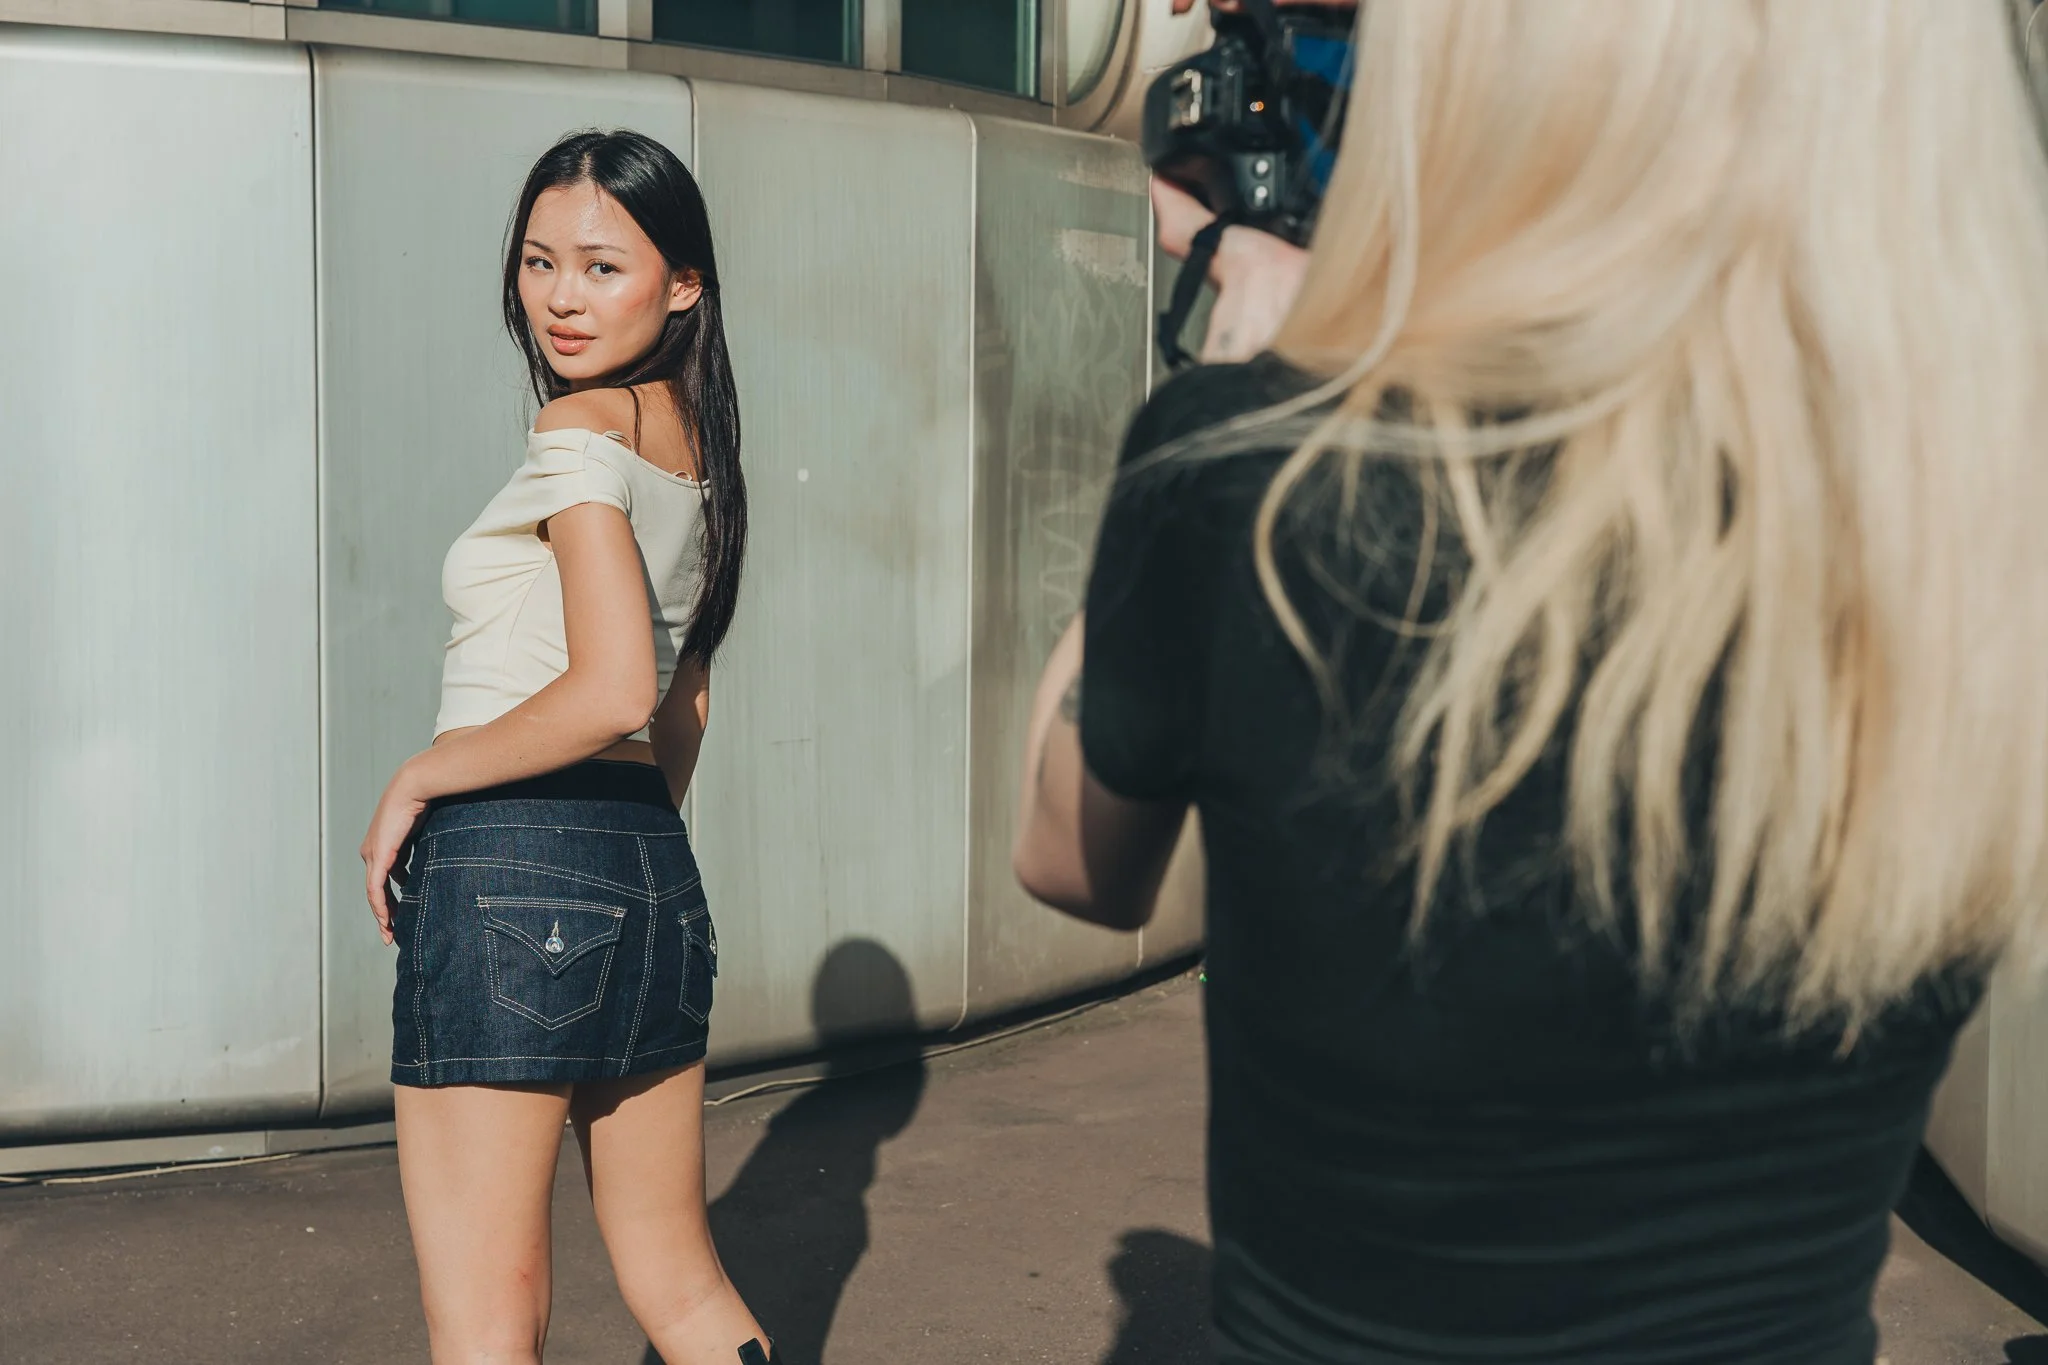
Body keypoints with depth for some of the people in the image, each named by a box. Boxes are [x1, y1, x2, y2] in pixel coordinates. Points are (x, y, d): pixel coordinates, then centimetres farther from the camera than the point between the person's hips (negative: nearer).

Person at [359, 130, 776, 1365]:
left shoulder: (581, 431, -10)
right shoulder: (694, 442, 15)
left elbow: (612, 690, -21)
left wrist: (416, 780, -10)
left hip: (511, 870, -9)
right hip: (655, 871, 9)